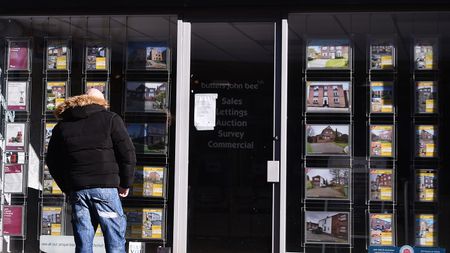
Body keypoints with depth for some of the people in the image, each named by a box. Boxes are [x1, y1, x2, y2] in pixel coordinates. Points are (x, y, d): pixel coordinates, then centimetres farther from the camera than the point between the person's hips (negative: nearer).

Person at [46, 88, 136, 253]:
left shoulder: (62, 126, 15)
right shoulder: (110, 119, 4)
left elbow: (52, 161, 16)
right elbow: (127, 153, -2)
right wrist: (125, 183, 7)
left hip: (76, 190, 4)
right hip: (105, 186, -3)